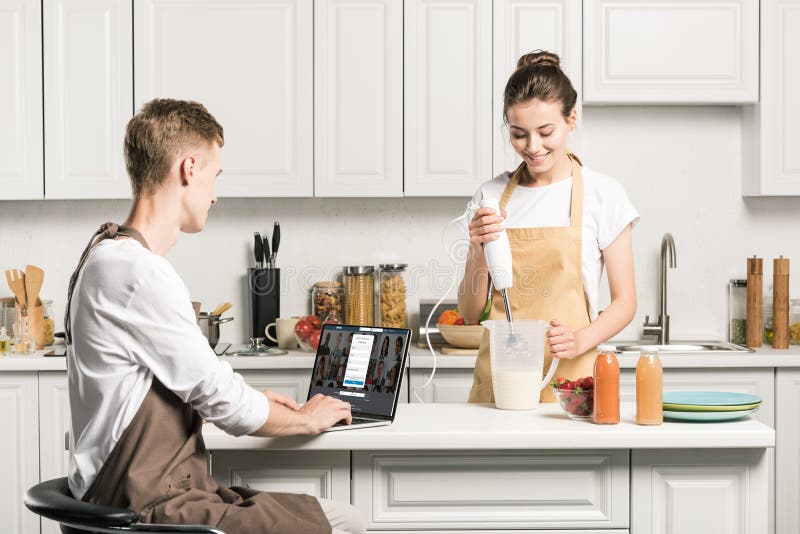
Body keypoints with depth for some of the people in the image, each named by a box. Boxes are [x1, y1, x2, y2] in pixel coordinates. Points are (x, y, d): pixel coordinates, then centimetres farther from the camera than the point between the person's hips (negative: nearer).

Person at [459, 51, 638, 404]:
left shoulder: (603, 195, 1)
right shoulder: (491, 196, 7)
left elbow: (624, 302, 3)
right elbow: (471, 312, 8)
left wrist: (581, 340, -15)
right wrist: (479, 252, -10)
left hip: (569, 379, -2)